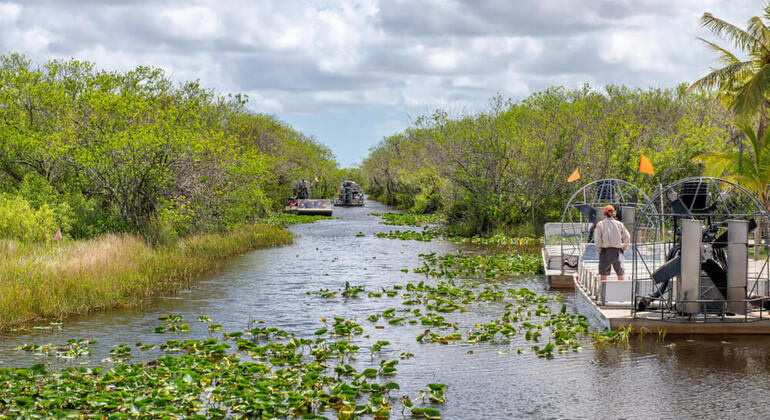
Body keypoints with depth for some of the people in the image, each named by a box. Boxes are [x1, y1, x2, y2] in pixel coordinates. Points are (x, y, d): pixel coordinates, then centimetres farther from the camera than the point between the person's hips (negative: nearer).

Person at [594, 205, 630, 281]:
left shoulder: (600, 224, -3)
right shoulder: (619, 224, 5)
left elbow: (597, 239, -11)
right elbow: (627, 237, 3)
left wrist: (598, 250, 0)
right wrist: (624, 249, 13)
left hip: (605, 250, -2)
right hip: (617, 251, 2)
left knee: (603, 274, 4)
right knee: (620, 273, 13)